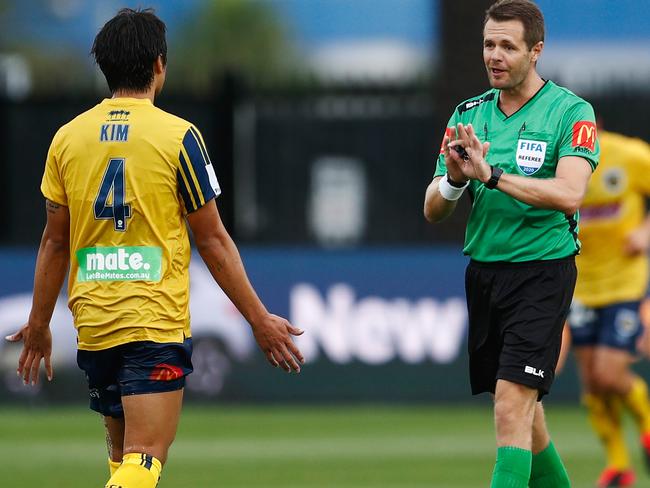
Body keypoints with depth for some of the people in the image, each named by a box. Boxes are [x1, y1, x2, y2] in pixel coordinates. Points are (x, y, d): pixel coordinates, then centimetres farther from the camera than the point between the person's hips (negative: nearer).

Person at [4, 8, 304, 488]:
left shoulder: (67, 138, 5)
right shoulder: (178, 136, -5)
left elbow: (55, 242, 10)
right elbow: (212, 240, -2)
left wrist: (39, 324, 21)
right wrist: (259, 319, 6)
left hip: (93, 322, 5)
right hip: (156, 323, -5)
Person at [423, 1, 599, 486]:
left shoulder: (571, 112, -7)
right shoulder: (469, 114, 10)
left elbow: (569, 194, -22)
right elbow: (433, 211, 9)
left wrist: (491, 175, -27)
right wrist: (454, 179, -13)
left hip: (541, 269, -6)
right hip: (482, 272, 6)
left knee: (513, 405, -16)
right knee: (521, 411, 12)